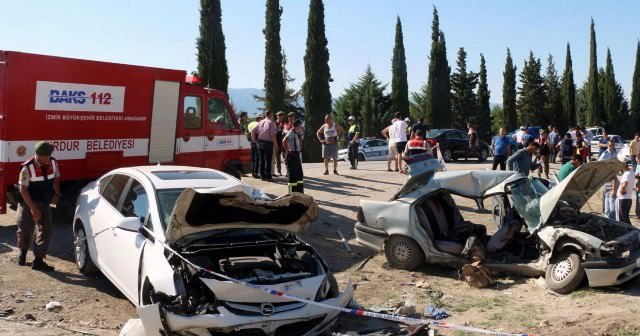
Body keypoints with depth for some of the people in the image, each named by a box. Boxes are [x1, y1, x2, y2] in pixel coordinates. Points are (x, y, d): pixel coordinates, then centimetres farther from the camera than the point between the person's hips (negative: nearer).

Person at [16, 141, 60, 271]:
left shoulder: (53, 163, -6)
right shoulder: (27, 168, -20)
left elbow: (56, 178, 14)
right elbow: (23, 189, -20)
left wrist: (57, 194, 3)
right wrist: (33, 208, -23)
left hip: (45, 203, 4)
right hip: (29, 202, -3)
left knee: (45, 230, -4)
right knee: (25, 229, 5)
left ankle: (38, 260, 1)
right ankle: (23, 252, 35)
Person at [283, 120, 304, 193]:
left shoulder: (297, 134, 12)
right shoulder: (291, 133, -15)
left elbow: (300, 140, 33)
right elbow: (284, 141, -32)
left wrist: (300, 148, 19)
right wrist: (287, 151, -22)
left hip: (297, 155, 10)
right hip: (292, 155, -10)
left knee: (300, 175, 14)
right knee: (293, 175, -5)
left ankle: (300, 192, 24)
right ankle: (292, 193, 2)